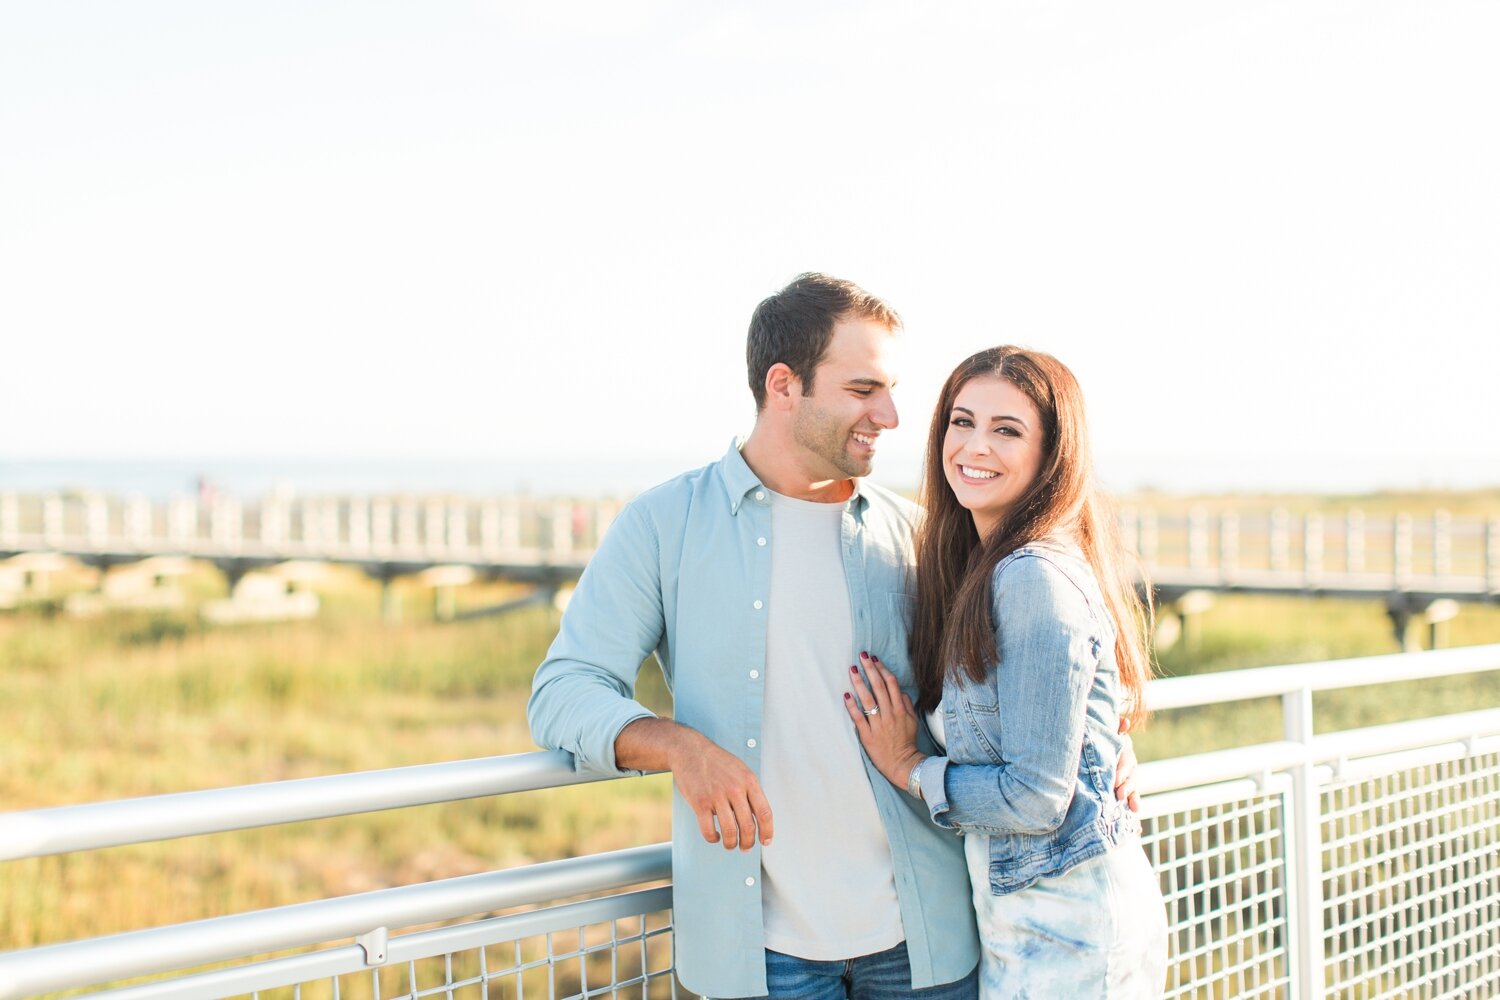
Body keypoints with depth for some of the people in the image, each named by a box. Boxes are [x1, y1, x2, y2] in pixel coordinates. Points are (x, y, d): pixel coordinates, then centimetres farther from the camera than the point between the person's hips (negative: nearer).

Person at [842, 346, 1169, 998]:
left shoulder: (1036, 578, -20)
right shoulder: (981, 566, 9)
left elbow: (1037, 797, -20)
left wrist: (909, 768, -8)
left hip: (1064, 934, -9)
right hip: (1016, 917, 9)